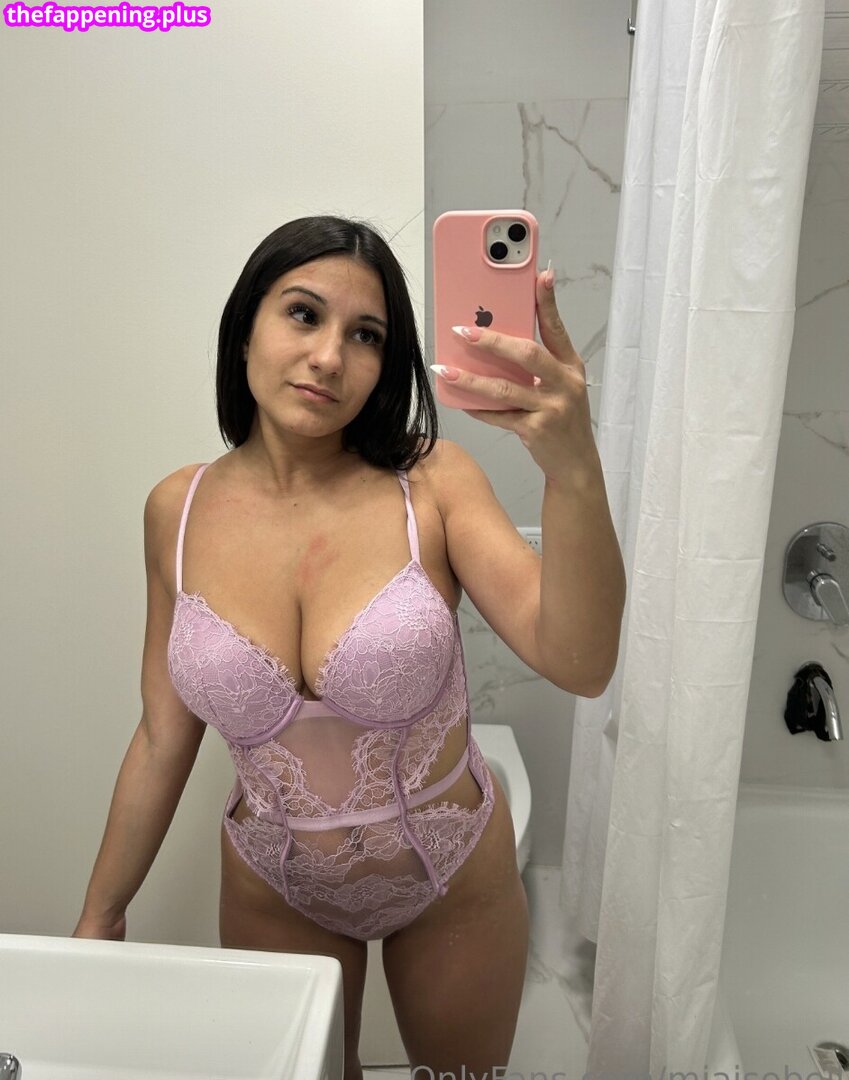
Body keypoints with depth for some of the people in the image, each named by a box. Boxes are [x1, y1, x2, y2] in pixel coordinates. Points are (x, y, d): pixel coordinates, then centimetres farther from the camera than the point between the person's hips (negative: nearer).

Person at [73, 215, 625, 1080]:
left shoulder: (431, 481, -19)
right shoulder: (178, 511, -12)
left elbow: (579, 664, -31)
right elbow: (164, 738, -4)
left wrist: (573, 469, -46)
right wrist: (100, 914, 4)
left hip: (452, 883, 0)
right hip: (272, 894, 1)